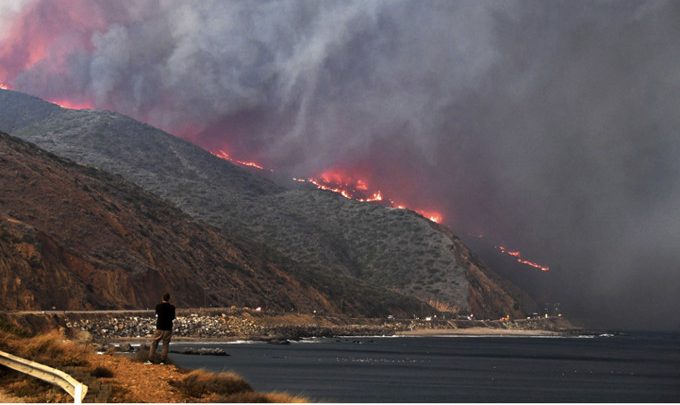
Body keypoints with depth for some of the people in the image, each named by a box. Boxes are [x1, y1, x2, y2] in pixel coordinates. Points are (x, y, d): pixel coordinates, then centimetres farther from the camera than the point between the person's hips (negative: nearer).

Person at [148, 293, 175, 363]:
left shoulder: (158, 306, -5)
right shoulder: (171, 307, -5)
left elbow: (156, 315, 11)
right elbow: (173, 317, 7)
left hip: (159, 328, 0)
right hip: (168, 328, 0)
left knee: (154, 343, 7)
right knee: (166, 344, 7)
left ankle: (150, 359, 2)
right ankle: (163, 360, 3)